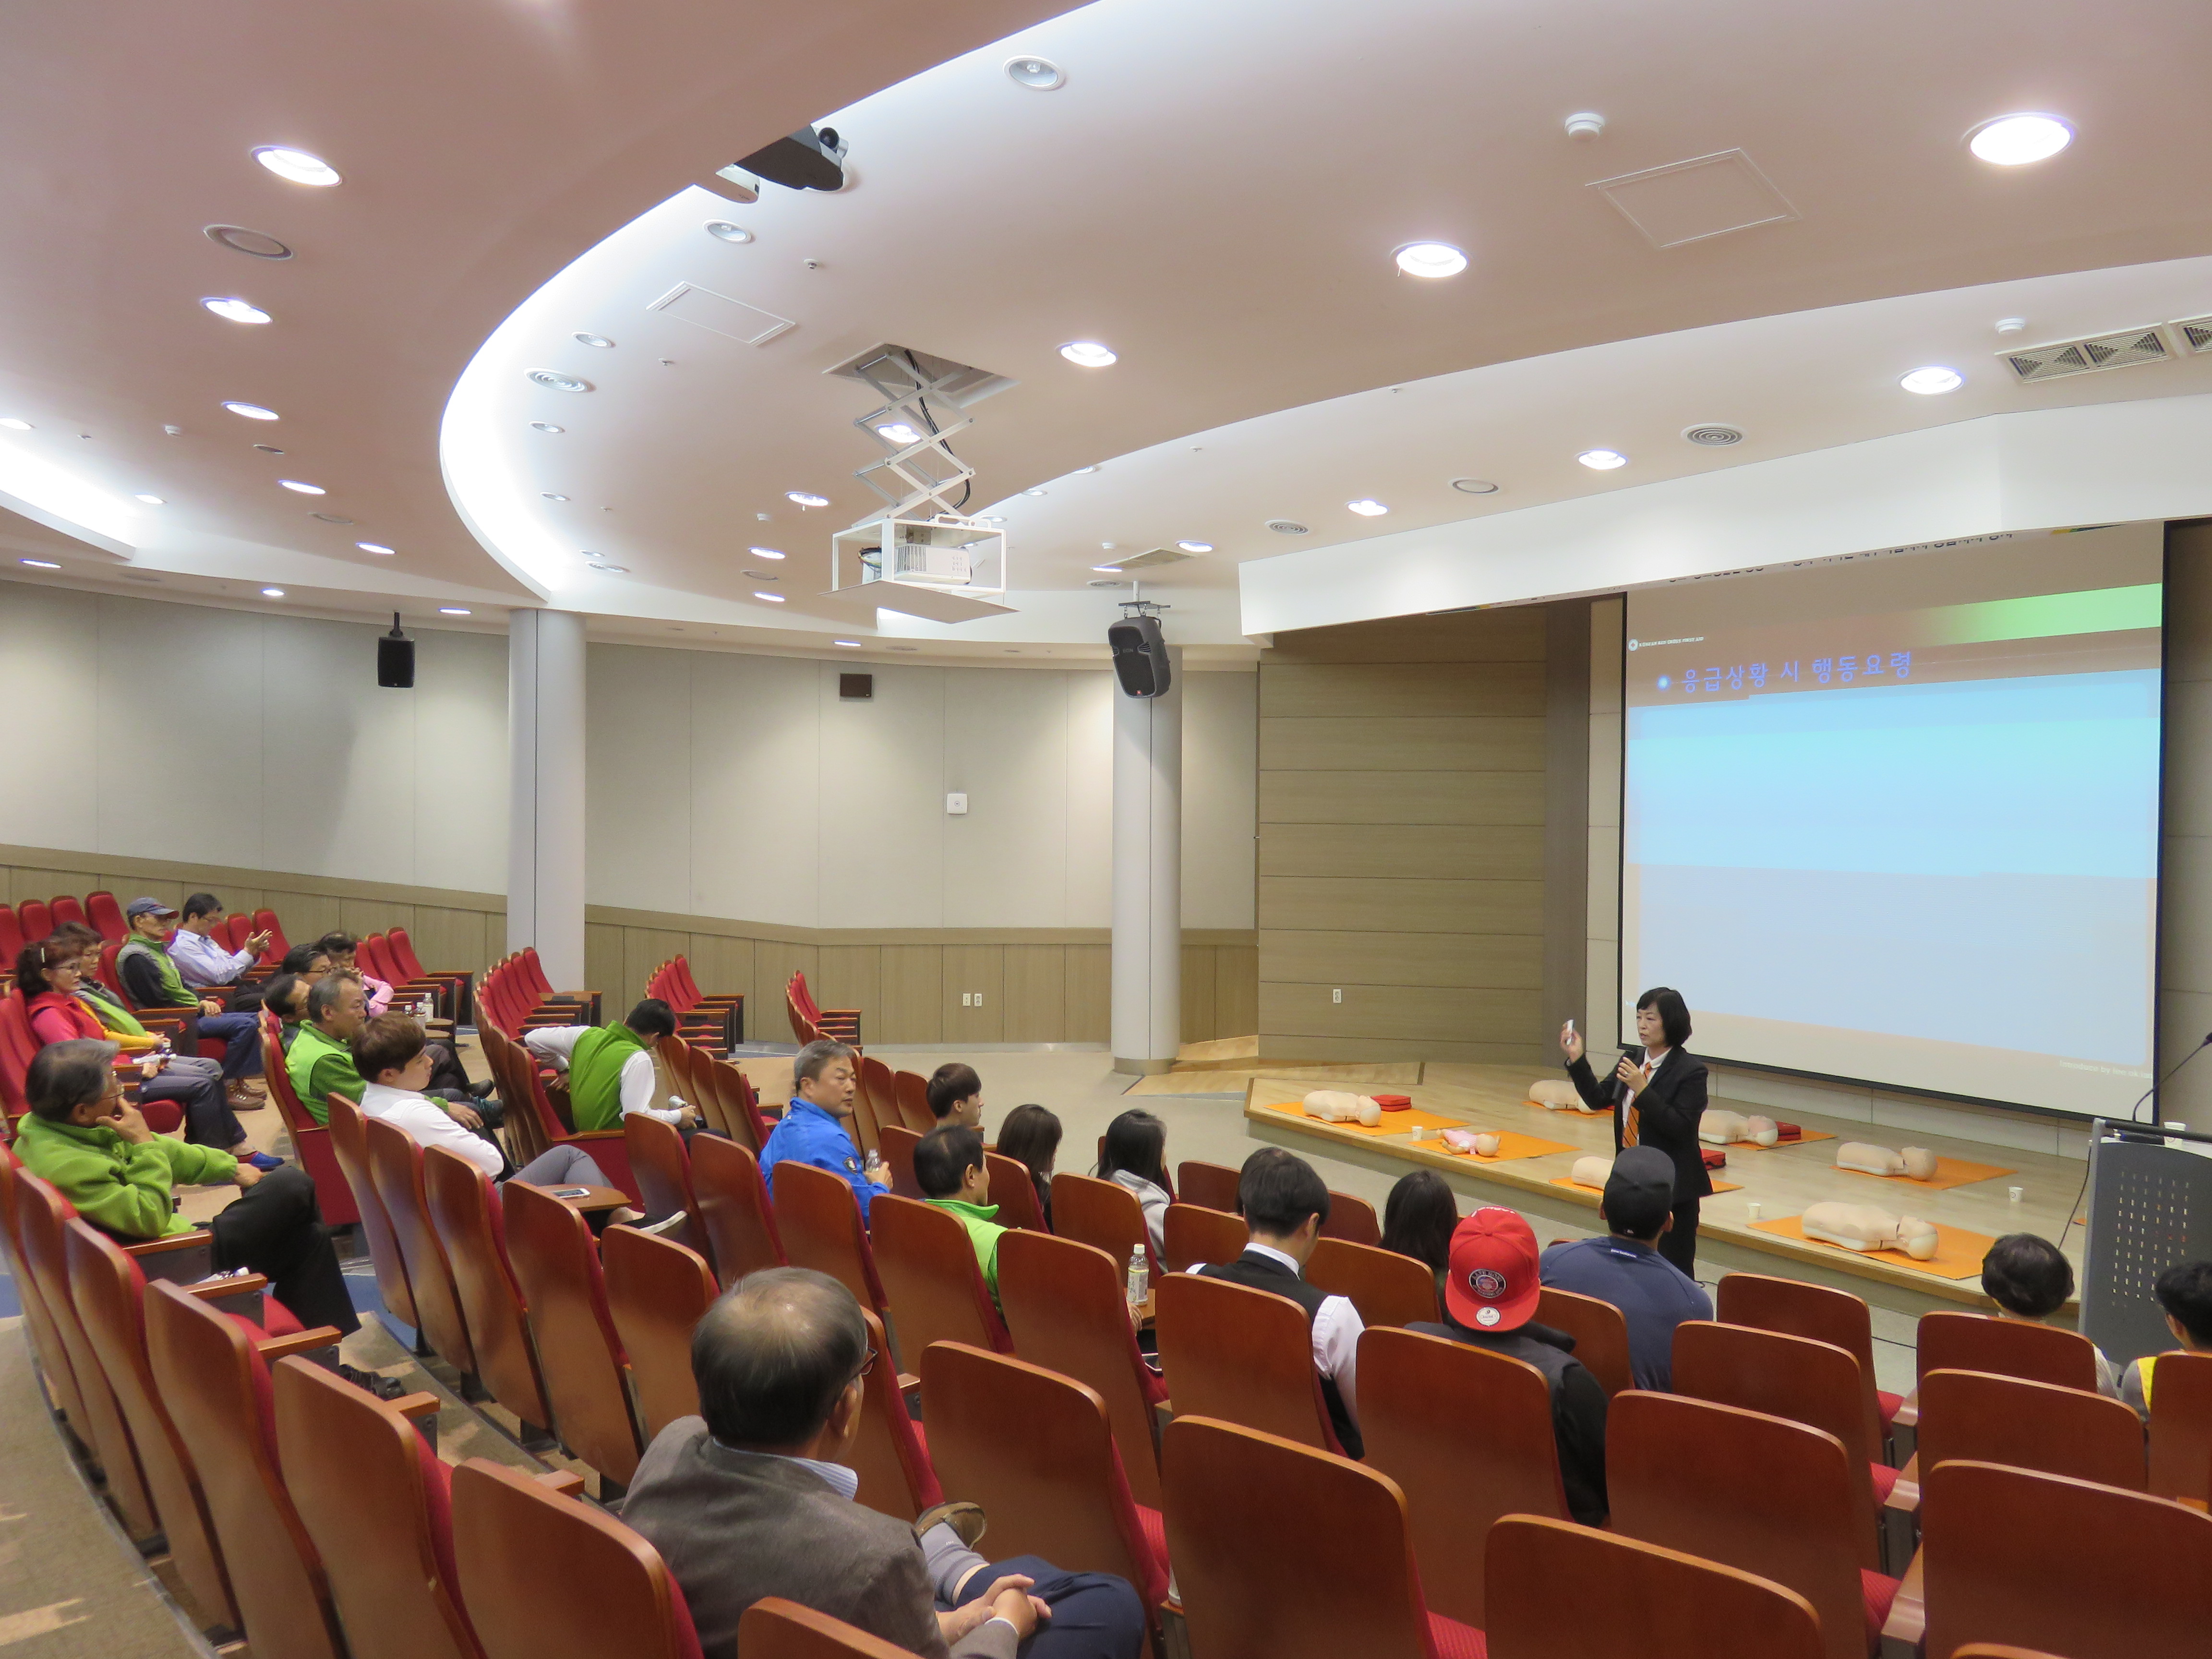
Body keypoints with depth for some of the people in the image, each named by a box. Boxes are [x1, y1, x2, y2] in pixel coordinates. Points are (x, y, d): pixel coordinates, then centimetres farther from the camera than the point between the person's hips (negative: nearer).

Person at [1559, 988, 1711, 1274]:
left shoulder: (1690, 1070, -14)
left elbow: (1681, 1127, -20)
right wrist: (1576, 1060, -3)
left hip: (1673, 1186, -7)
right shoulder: (1632, 1060, 7)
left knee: (1674, 1267, 2)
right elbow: (1598, 1098, 8)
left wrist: (1642, 1090, -26)